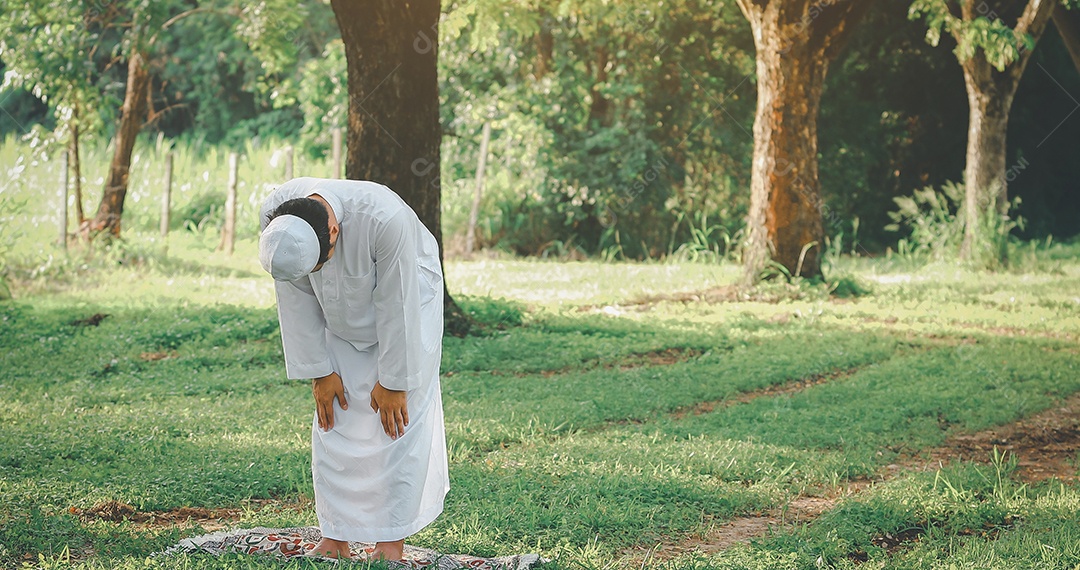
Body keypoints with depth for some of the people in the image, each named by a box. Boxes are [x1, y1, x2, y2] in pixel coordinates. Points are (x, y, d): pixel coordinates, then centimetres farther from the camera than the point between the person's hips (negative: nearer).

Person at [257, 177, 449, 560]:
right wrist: (319, 370, -10)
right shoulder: (274, 217, -28)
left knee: (401, 424, -8)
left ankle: (391, 544, -3)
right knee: (333, 425, 0)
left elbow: (396, 304, -29)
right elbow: (296, 299, -15)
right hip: (340, 320, 4)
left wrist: (393, 381, -20)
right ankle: (335, 539, 7)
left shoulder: (386, 219, -42)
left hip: (407, 307, -4)